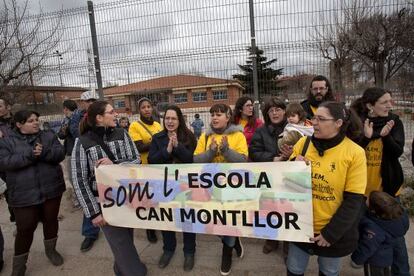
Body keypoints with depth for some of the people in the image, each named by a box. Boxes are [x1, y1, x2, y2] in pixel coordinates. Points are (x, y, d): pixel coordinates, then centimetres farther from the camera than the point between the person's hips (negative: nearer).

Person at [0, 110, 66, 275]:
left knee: (51, 220, 15)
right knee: (25, 228, 3)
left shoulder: (49, 136, 4)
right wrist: (30, 155, -24)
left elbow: (60, 153, -6)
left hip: (51, 189, 2)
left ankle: (50, 249, 39)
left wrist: (44, 152, -25)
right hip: (24, 194, -2)